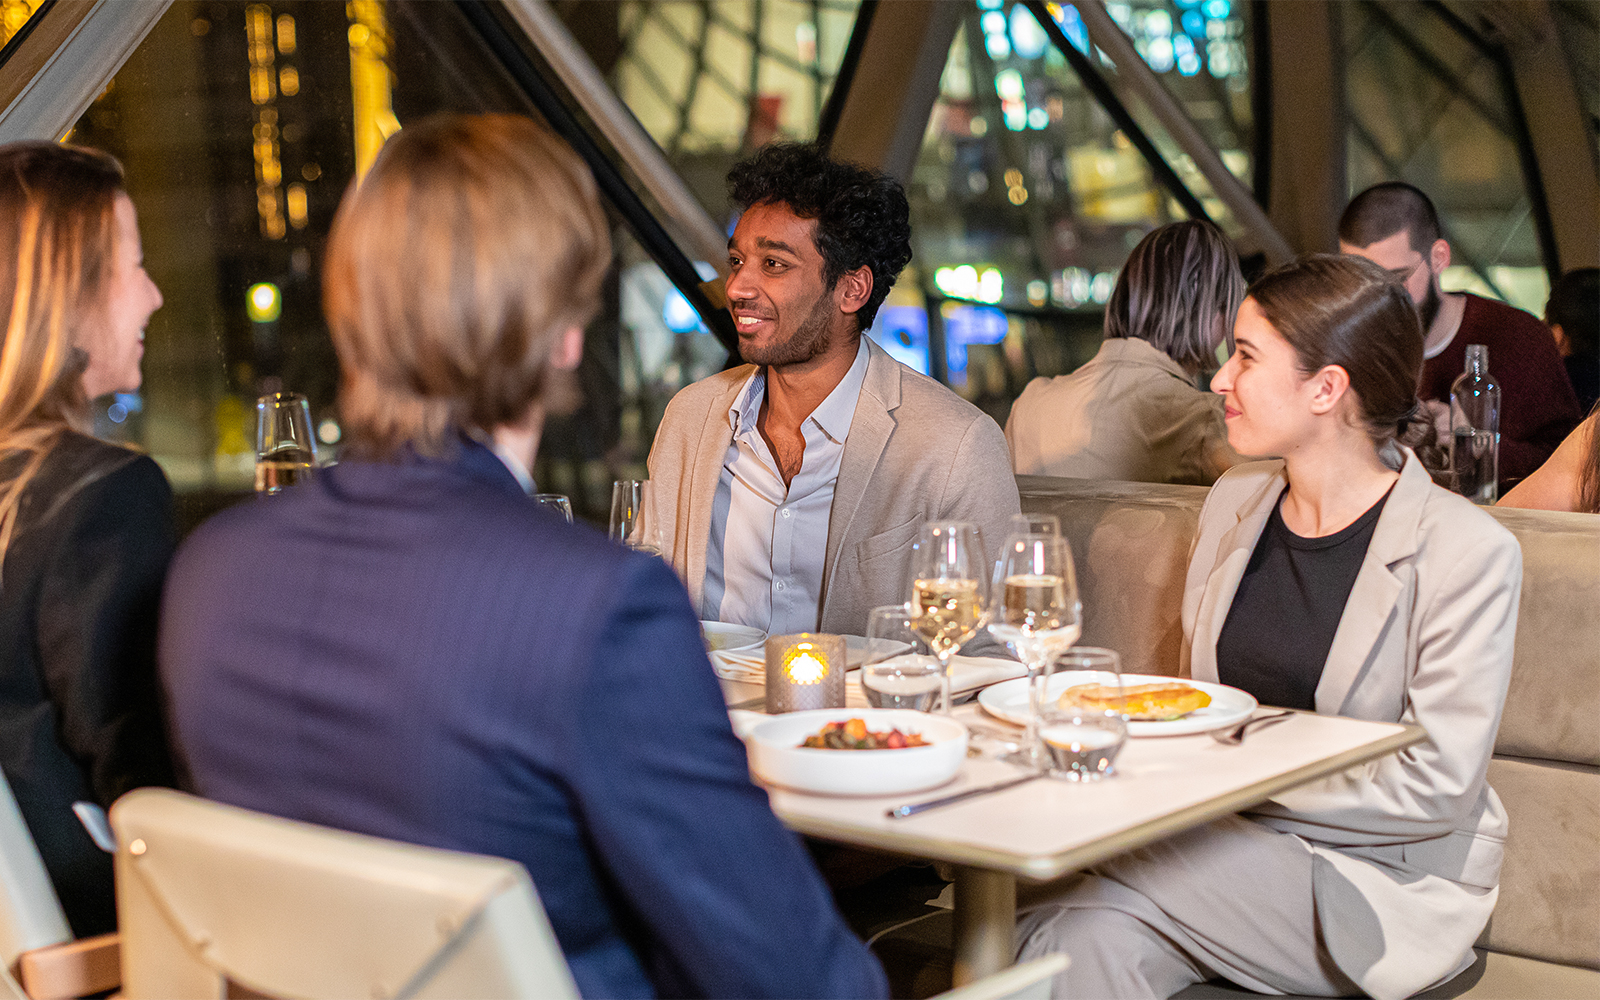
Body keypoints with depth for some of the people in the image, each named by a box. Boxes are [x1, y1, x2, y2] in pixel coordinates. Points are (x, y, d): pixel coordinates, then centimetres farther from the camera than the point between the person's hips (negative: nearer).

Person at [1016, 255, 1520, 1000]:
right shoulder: (1234, 501, 9)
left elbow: (1437, 787, -13)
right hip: (1230, 846, 5)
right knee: (1097, 937, -28)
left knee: (1088, 927, -27)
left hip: (1383, 881, -5)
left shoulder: (1466, 551, -11)